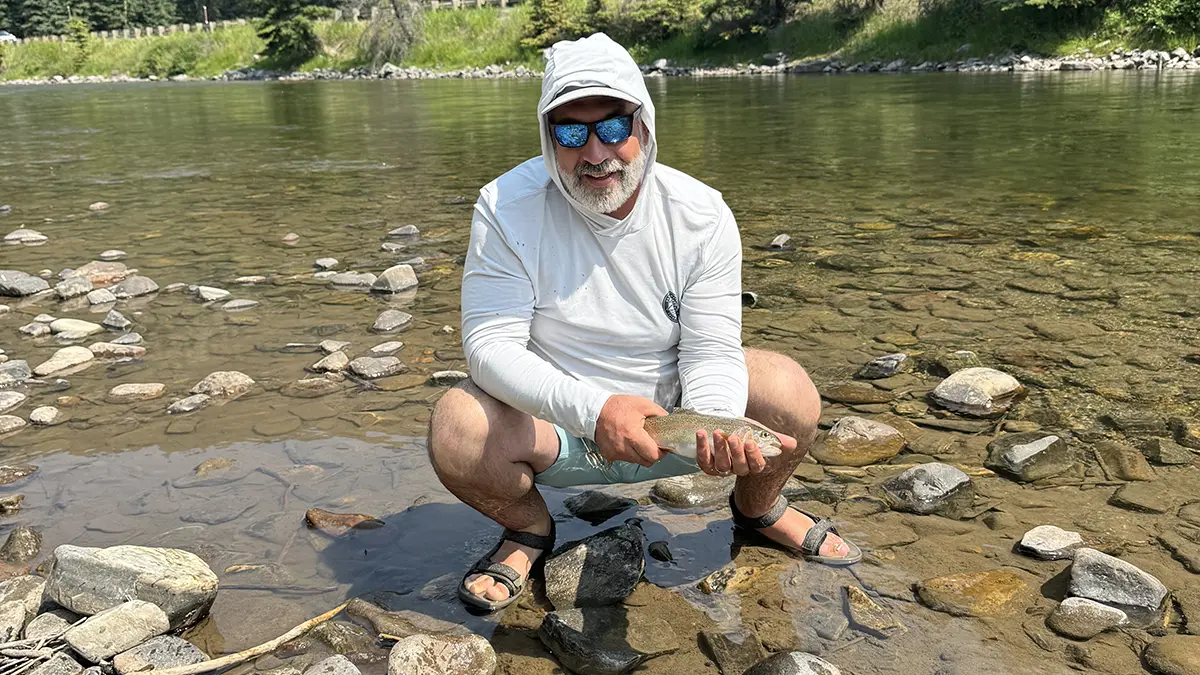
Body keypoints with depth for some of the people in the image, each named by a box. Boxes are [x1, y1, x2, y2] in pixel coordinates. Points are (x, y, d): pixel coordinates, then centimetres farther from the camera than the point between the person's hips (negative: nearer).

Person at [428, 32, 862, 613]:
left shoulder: (701, 214, -14)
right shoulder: (507, 208, -19)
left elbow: (712, 351, -15)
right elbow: (490, 345, -23)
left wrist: (716, 429, -38)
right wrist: (593, 410, -40)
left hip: (669, 410, 2)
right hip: (554, 424, -1)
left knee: (790, 394, -21)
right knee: (456, 430, -32)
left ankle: (758, 508, 16)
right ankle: (528, 527, 5)